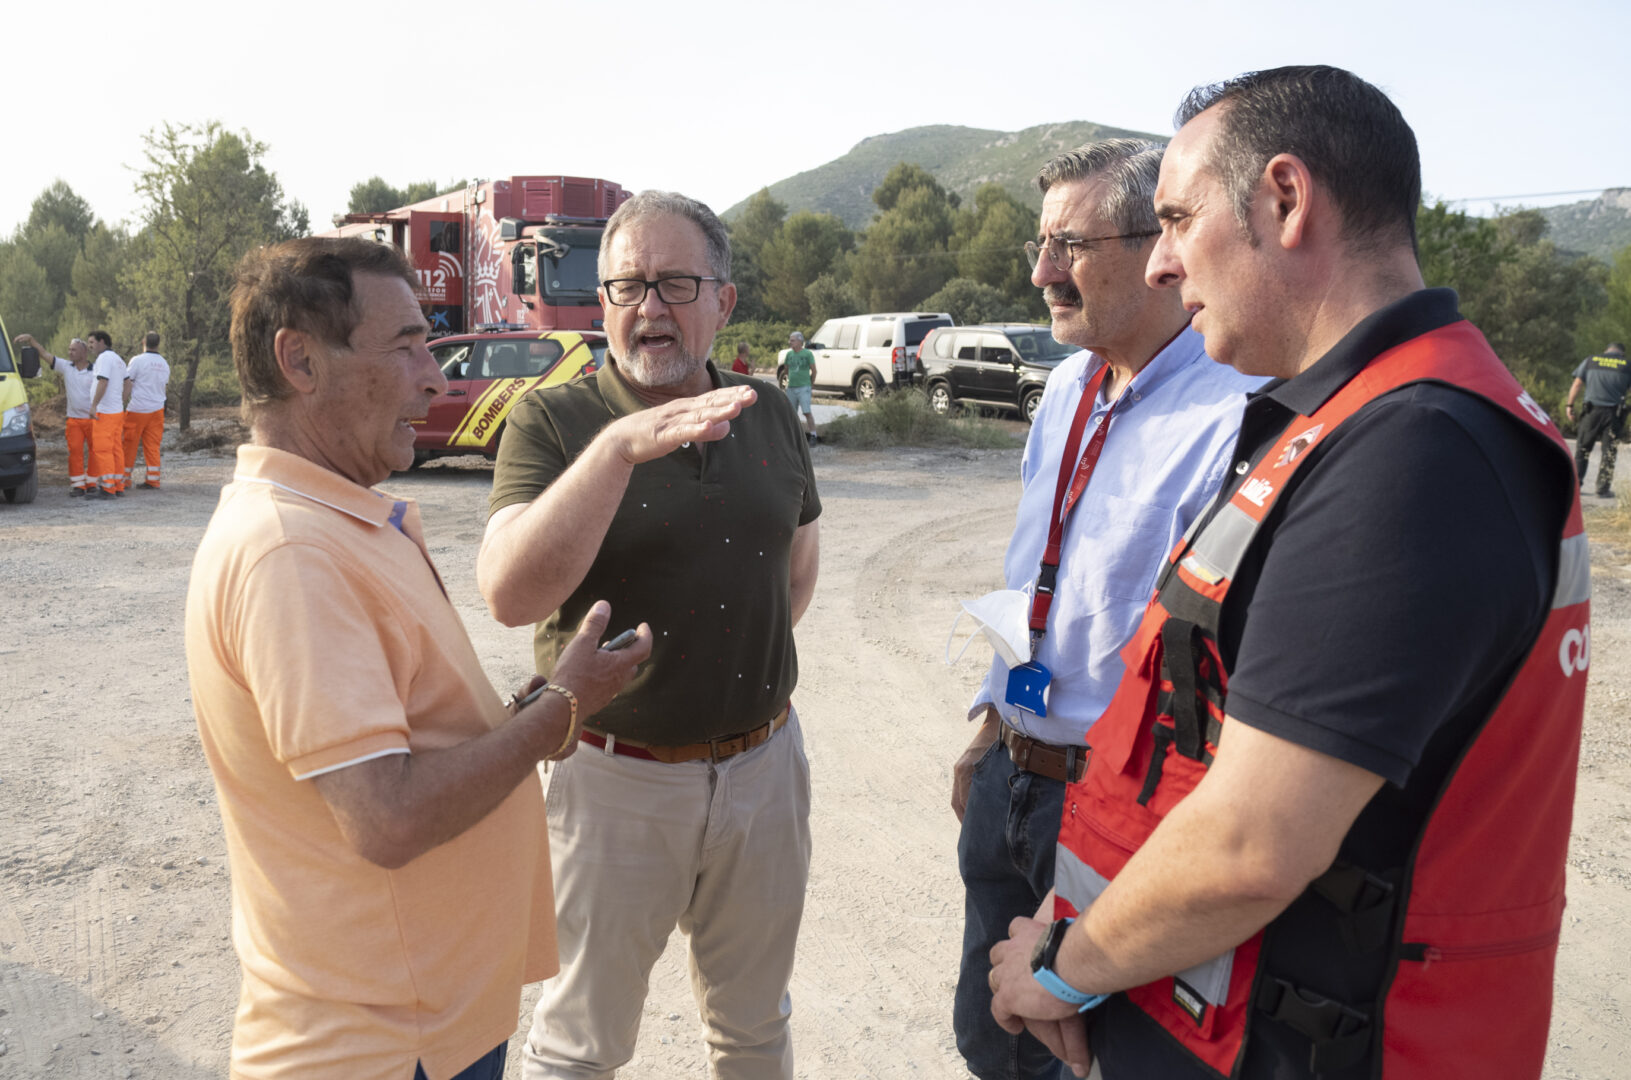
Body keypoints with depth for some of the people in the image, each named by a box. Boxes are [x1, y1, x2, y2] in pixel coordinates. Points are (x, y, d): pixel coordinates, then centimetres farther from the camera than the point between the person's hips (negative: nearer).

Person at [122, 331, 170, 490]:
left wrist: (125, 404, 0)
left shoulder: (137, 360, -9)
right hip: (157, 409, 5)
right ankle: (153, 479, 4)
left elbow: (127, 383, -7)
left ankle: (126, 479, 10)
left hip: (137, 409, -5)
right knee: (152, 446, 7)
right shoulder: (164, 364, 7)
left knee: (130, 445, 5)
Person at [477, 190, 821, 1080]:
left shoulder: (770, 419, 3)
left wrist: (753, 662, 9)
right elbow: (511, 596, -26)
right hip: (616, 777, -3)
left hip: (762, 763, 4)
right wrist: (620, 445, -33)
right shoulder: (553, 423, -11)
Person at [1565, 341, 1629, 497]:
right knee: (1609, 452, 4)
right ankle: (1603, 489, 4)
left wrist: (1570, 405, 7)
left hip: (1592, 410, 1)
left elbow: (1577, 385, 5)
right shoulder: (1626, 365, 6)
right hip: (1614, 413, -1)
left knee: (1582, 449, 10)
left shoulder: (1590, 361, 9)